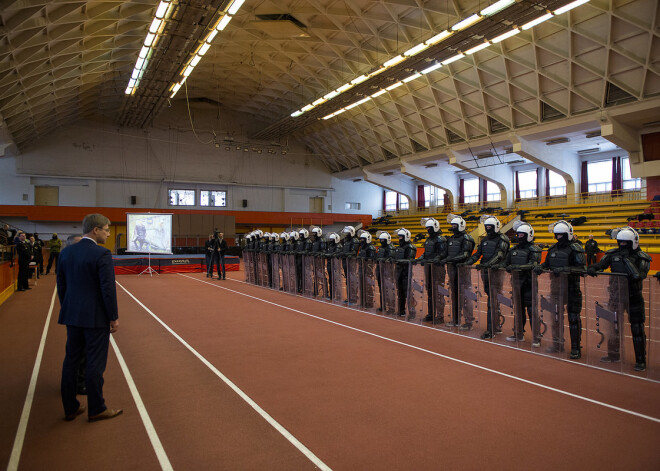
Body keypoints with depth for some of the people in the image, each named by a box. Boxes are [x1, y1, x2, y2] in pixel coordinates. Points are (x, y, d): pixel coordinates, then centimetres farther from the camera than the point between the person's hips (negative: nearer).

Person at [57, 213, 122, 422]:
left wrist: (67, 310, 20)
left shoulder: (67, 252, 5)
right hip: (96, 317, -7)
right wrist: (114, 318, -10)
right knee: (95, 363, 4)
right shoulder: (102, 254, -17)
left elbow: (61, 285, 11)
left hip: (72, 316, 7)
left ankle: (70, 408, 26)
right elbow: (108, 289, -18)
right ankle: (96, 409, 16)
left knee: (71, 360, 14)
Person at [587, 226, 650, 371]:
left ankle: (641, 360, 14)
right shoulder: (613, 254, 1)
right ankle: (613, 355, 28)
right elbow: (601, 264, -6)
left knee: (637, 329, 1)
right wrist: (592, 268, -27)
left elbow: (639, 275, -22)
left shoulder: (641, 257, -9)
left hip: (634, 297, -4)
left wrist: (627, 260, -26)